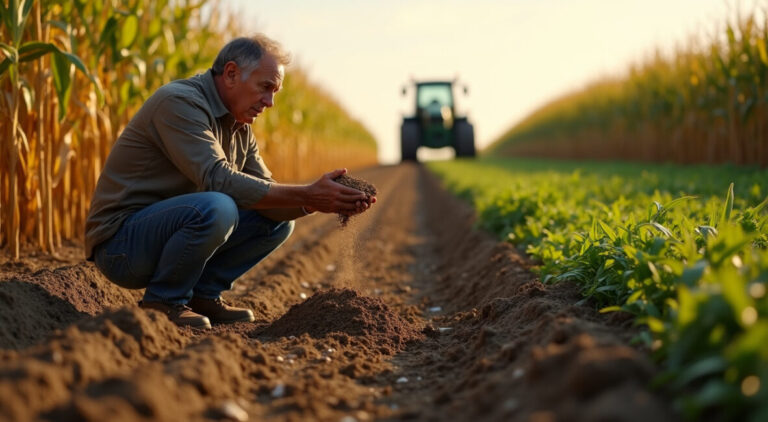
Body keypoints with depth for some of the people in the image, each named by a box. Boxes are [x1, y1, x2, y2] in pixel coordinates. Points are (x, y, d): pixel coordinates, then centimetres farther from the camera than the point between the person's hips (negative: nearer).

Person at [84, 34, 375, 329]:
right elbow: (218, 179, -30)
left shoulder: (239, 126, 10)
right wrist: (306, 196, -30)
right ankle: (163, 303, -14)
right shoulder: (179, 103, -19)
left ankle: (202, 294, 5)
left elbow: (264, 192, 6)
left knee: (278, 221, 3)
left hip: (169, 227, 9)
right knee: (215, 208, -35)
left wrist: (318, 201, -13)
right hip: (120, 243, -9)